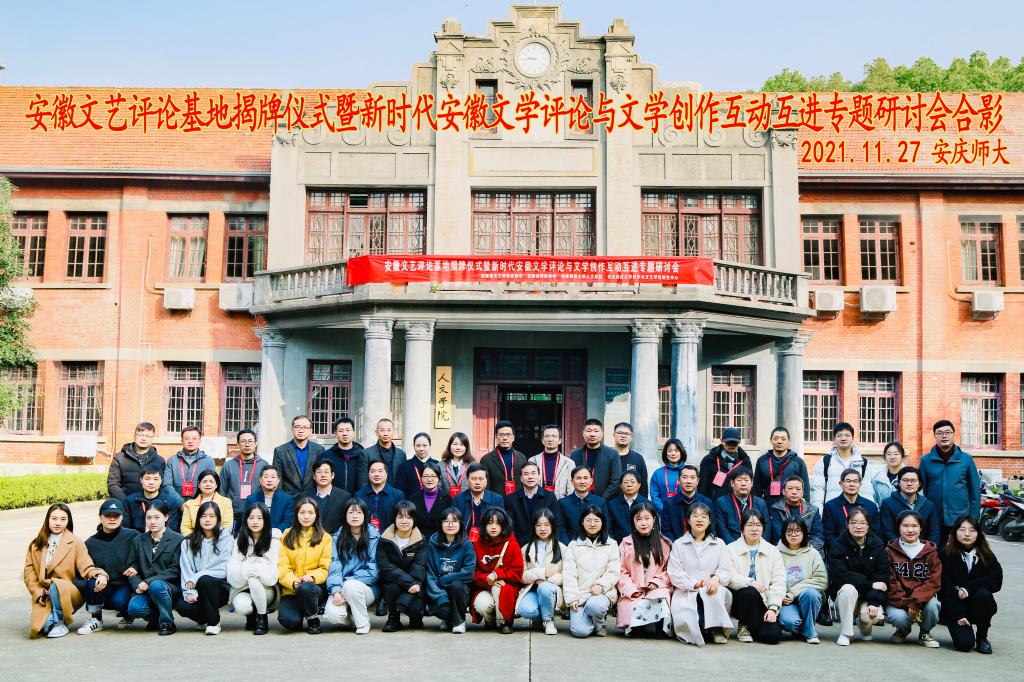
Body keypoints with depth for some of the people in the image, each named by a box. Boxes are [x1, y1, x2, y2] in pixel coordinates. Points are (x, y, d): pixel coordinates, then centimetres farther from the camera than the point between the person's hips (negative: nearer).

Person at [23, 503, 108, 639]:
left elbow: (86, 568, -2)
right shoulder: (35, 545, 12)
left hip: (69, 594, -2)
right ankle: (51, 619, 10)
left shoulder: (76, 543, 4)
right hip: (44, 597, 2)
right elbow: (29, 573, 10)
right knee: (36, 630, -25)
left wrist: (100, 575, -24)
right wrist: (39, 593, -5)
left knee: (55, 586, -37)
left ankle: (60, 623, -14)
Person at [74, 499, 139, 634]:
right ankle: (95, 620, -5)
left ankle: (126, 613, 6)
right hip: (102, 590, 2)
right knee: (91, 583, -29)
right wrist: (98, 576, -19)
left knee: (119, 601, -33)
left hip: (125, 586, -2)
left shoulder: (132, 536, -1)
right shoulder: (90, 543, 6)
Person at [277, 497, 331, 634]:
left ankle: (313, 620, -8)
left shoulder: (325, 538, 9)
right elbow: (281, 566, 2)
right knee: (288, 620, -28)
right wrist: (293, 582, -18)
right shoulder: (287, 536, 12)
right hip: (291, 589, 1)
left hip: (316, 588, 0)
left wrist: (312, 577, -20)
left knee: (306, 587, -37)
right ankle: (299, 615, 10)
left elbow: (325, 567, 2)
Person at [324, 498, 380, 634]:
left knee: (351, 586, -35)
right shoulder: (338, 537, 5)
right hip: (342, 588, 2)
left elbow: (373, 571, -8)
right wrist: (335, 591, -21)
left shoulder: (374, 537, -3)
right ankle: (353, 618, 7)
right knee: (332, 613, -27)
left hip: (368, 588, -2)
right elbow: (334, 567, -4)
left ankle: (363, 623, -10)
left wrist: (347, 582, -16)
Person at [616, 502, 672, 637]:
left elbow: (669, 570, 8)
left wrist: (656, 582, -8)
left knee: (659, 600, -35)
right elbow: (621, 572, 4)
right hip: (632, 593, 0)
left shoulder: (664, 543, 11)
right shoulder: (626, 544, 9)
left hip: (658, 589, 0)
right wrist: (631, 589, -9)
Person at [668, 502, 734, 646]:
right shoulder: (678, 544, 9)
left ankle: (717, 628, -14)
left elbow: (726, 570, 5)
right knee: (685, 621, -31)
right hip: (686, 593, -1)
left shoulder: (719, 544, 14)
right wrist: (694, 584, -16)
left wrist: (716, 578, -18)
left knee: (717, 594, -37)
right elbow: (675, 574, -1)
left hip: (712, 590, 2)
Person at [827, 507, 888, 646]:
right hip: (843, 593, -1)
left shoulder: (877, 545, -3)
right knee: (848, 588, -34)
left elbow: (882, 576, -9)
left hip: (869, 597, 2)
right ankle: (845, 633, -16)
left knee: (874, 616, -27)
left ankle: (865, 629, 14)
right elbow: (840, 575, -19)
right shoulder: (838, 545, -8)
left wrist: (874, 602, -22)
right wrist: (870, 584, -23)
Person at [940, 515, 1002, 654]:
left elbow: (996, 581, -14)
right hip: (954, 606, -3)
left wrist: (968, 588, -22)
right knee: (964, 643, -24)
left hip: (977, 605, 3)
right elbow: (945, 588, -12)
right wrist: (957, 615, -19)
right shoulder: (946, 554, -8)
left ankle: (982, 637, -9)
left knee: (983, 594, -31)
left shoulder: (986, 554, 0)